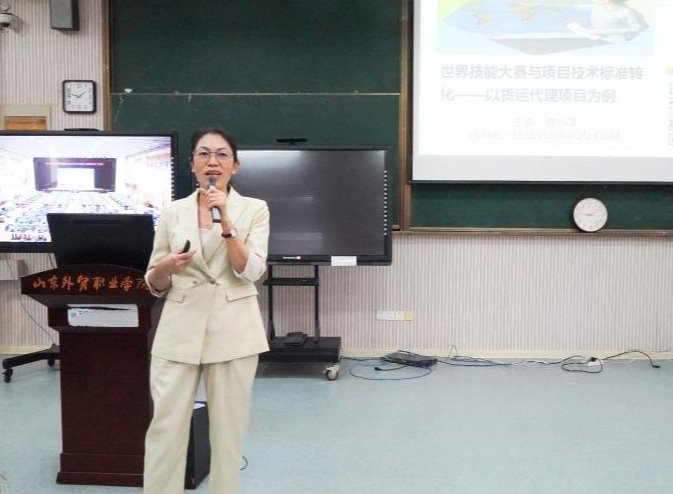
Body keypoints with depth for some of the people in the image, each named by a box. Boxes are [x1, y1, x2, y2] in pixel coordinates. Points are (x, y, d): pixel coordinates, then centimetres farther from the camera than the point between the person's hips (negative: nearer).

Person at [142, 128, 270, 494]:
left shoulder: (254, 209, 2)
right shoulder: (172, 212, 7)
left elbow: (250, 272, -10)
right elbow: (155, 286, 9)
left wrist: (225, 220, -18)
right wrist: (166, 266, -13)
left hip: (233, 330, -1)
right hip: (180, 329, 2)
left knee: (228, 428, 6)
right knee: (165, 428, 0)